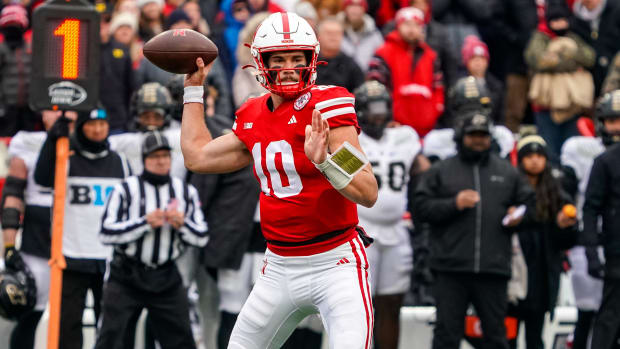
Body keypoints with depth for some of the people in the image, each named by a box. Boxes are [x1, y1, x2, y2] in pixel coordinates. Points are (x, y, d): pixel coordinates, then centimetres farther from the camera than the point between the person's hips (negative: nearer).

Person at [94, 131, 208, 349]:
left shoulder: (186, 192, 7)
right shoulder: (126, 190, -4)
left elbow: (201, 238, 7)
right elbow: (106, 234, -12)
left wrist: (182, 224, -14)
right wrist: (145, 223, -19)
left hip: (166, 279, 3)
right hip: (127, 276, -3)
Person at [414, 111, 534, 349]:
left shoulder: (507, 172, 15)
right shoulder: (440, 171, 8)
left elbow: (528, 202, 22)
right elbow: (421, 206, 0)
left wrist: (518, 216, 0)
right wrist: (454, 204, -12)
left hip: (493, 267, 2)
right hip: (451, 267, -2)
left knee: (495, 329, 6)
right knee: (448, 328, -2)